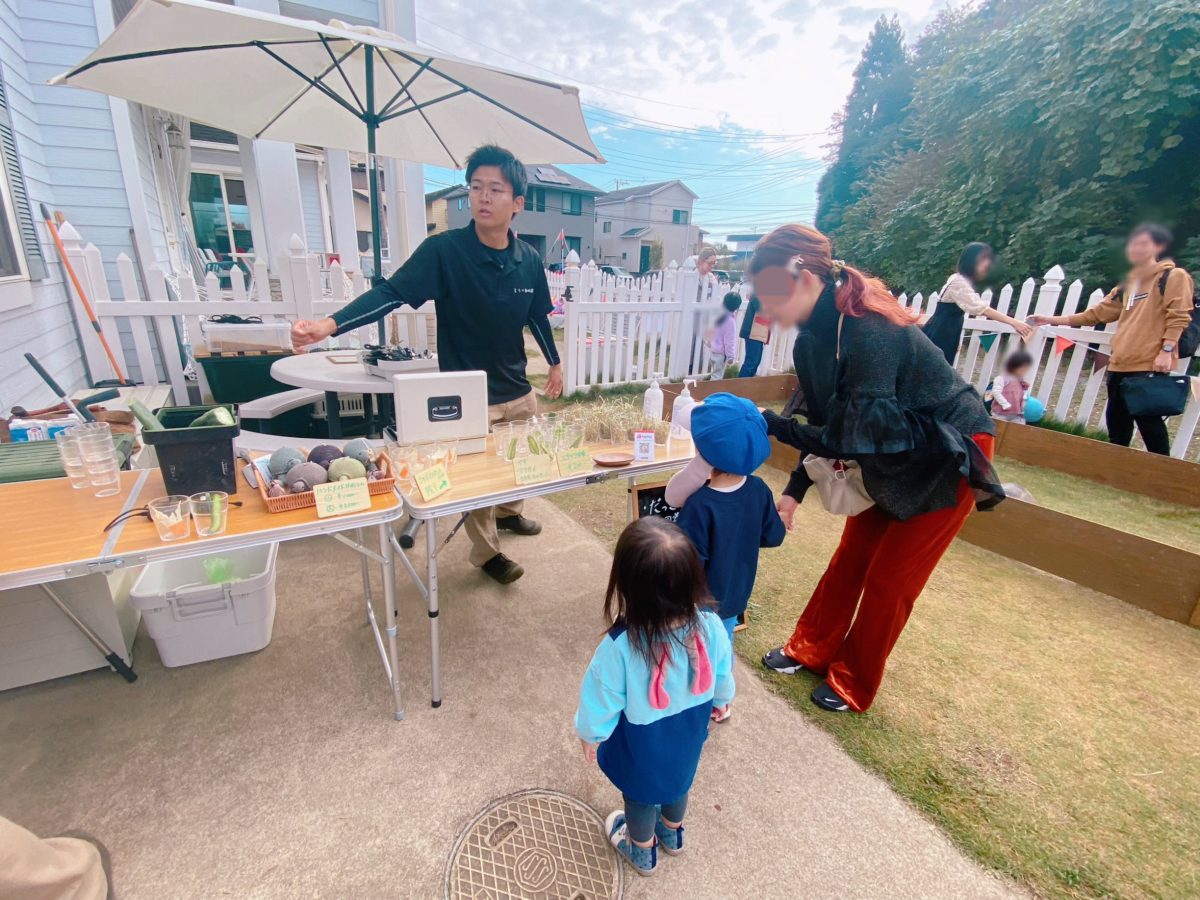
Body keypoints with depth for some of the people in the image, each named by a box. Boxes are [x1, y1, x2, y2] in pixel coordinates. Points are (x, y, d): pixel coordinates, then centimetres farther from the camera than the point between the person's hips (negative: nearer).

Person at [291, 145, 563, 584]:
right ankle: (487, 552, 32)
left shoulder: (529, 260, -2)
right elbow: (390, 292, -23)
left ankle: (507, 512, 53)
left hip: (518, 391, 5)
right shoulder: (444, 250, -16)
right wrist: (330, 324, -38)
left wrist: (555, 362, 23)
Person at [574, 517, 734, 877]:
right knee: (677, 782, 35)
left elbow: (600, 706, -23)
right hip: (688, 735, 3)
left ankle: (642, 852, 60)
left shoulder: (620, 646, -42)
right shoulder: (710, 625, -30)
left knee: (641, 797, 29)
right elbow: (723, 680, -10)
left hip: (641, 748, -3)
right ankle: (672, 834, 65)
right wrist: (720, 701, 13)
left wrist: (589, 736, -1)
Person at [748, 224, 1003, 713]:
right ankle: (810, 651, 29)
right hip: (893, 457, 7)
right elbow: (826, 426, -2)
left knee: (888, 578, 2)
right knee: (850, 557, 12)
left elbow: (851, 436, -31)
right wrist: (794, 491, -5)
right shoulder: (815, 337, -7)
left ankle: (853, 685, 22)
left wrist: (772, 425, -29)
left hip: (949, 454, -7)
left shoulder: (869, 332, -33)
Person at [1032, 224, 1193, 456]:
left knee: (1150, 422, -6)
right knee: (1116, 420, 12)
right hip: (1120, 364, 7)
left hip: (1150, 365, -7)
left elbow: (1179, 316, -7)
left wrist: (1166, 350, -17)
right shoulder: (1127, 284, 21)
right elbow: (1098, 312, 20)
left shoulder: (1174, 276, 0)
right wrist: (1054, 319, 15)